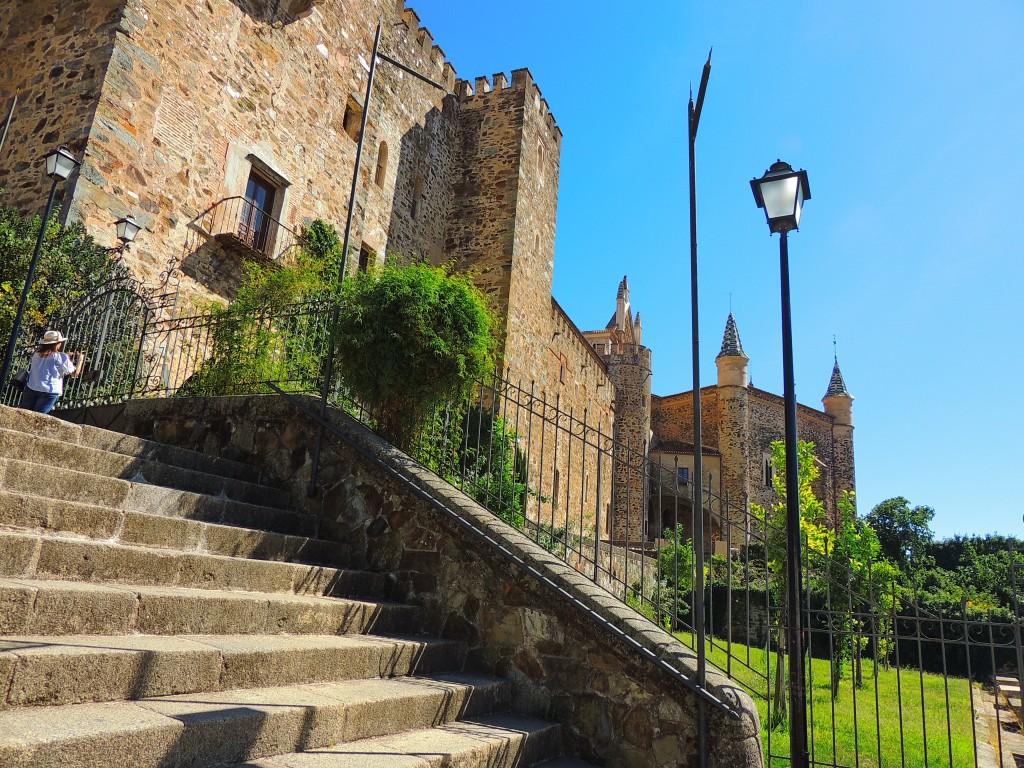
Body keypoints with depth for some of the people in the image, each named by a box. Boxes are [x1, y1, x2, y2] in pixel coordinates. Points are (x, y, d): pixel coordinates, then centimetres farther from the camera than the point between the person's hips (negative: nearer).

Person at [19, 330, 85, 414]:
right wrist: (80, 359, 12)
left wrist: (67, 356, 28)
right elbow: (75, 373, -3)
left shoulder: (37, 353, 7)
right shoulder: (61, 357, -10)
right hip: (49, 392, -5)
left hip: (31, 389, 5)